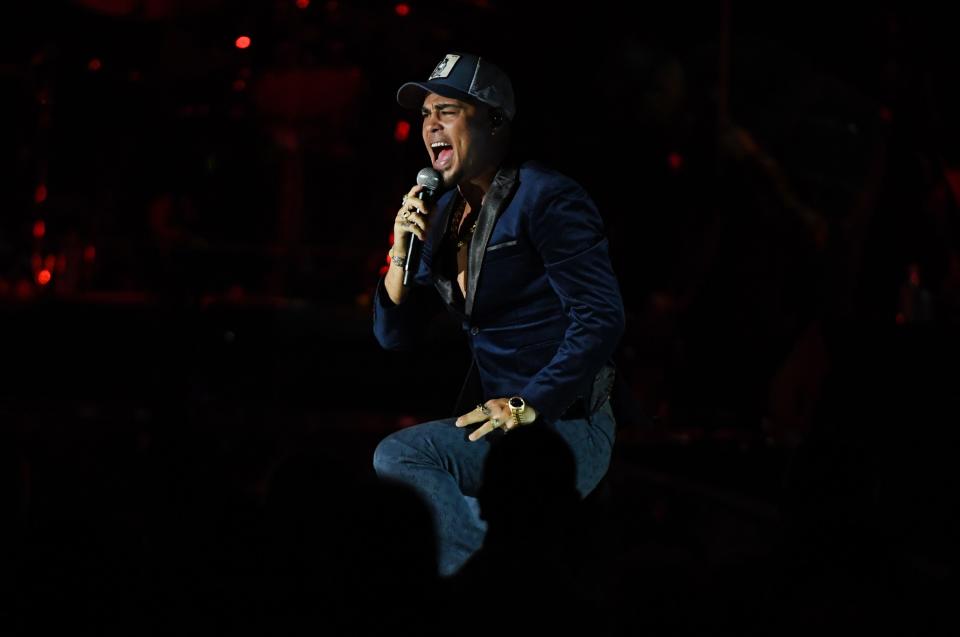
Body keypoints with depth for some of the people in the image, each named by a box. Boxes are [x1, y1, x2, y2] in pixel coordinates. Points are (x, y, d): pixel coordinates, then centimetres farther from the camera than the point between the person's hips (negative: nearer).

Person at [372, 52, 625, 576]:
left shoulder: (544, 198, -9)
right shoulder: (443, 215, 13)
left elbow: (600, 317, -17)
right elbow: (395, 336, 13)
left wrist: (527, 406, -21)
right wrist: (401, 254, -3)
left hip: (564, 425, -8)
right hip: (500, 421, 8)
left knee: (398, 457, -24)